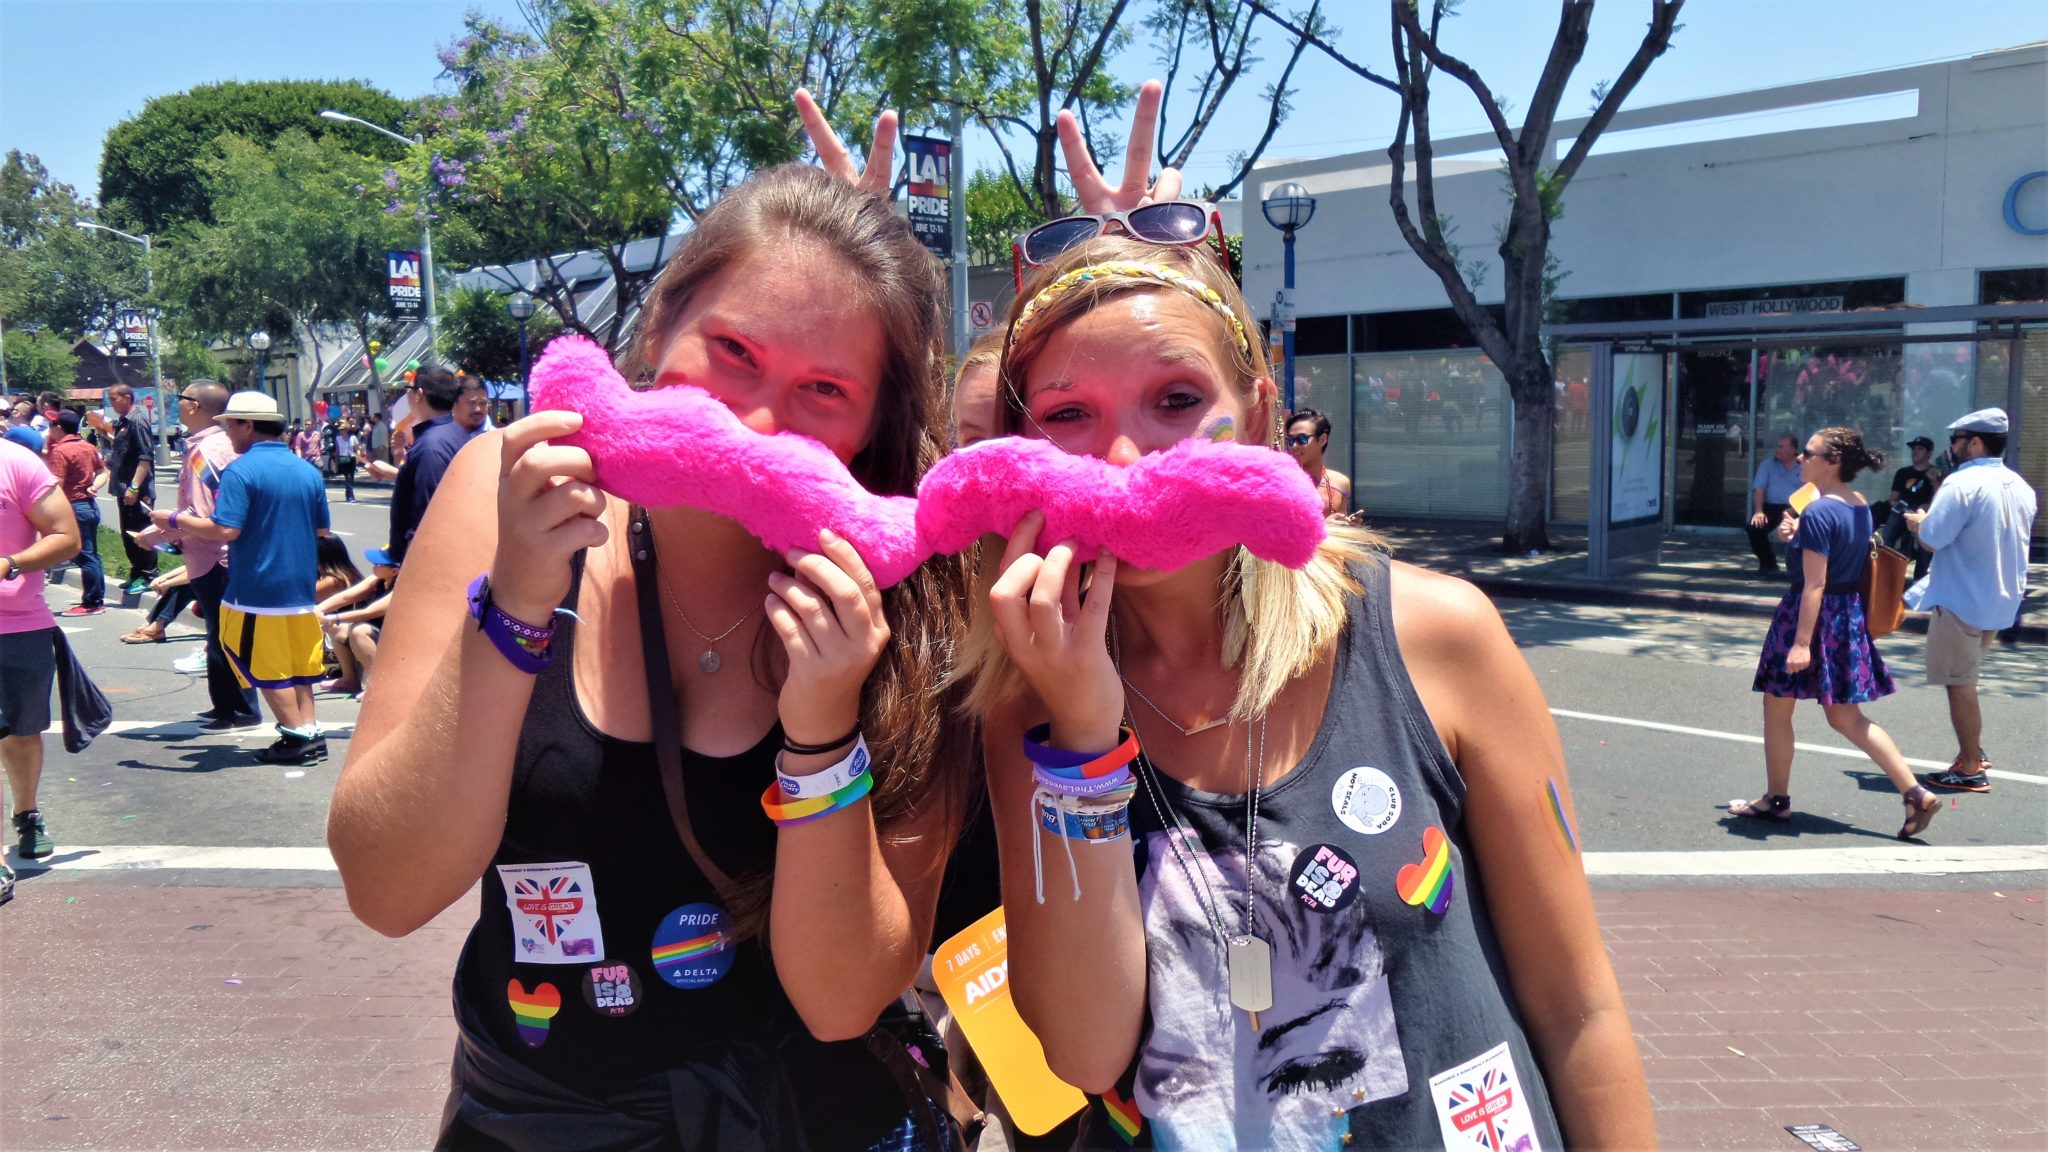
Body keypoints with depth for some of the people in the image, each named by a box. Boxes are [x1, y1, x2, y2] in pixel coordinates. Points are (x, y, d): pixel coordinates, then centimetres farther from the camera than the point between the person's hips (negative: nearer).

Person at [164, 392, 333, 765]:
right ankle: (310, 731, 11)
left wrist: (177, 521, -5)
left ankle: (297, 736, 3)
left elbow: (225, 530, -19)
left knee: (267, 667, 4)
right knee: (298, 663, 14)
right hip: (302, 588, 6)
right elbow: (322, 530, 13)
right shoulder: (308, 471, 6)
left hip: (257, 590, -6)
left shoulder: (240, 471, -13)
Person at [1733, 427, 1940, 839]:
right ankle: (1915, 793, 7)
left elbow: (1815, 584, -23)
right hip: (1849, 615, 9)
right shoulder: (1861, 506, 8)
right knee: (1846, 717, 14)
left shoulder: (1818, 512, -19)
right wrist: (1797, 535, 9)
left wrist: (1801, 641, -23)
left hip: (1815, 614, -9)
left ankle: (1776, 800, 19)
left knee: (1777, 708, 8)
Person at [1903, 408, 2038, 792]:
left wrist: (1918, 522, 1)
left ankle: (1971, 770, 6)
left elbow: (1932, 540, -21)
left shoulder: (1962, 483, -18)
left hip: (1962, 601, -8)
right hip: (2002, 601, 8)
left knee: (1959, 683, 1)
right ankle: (1973, 750, 26)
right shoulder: (2020, 487, 9)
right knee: (1965, 677, 22)